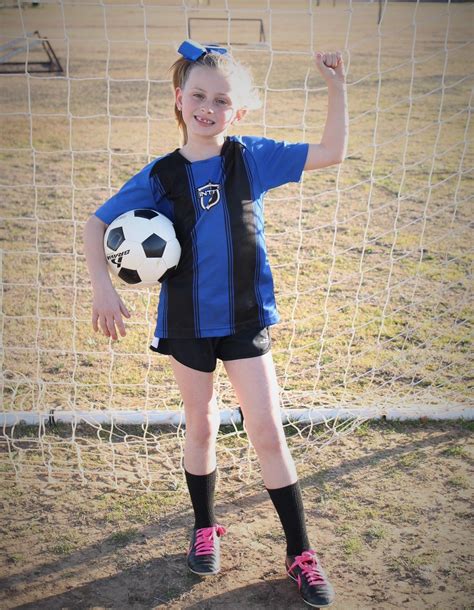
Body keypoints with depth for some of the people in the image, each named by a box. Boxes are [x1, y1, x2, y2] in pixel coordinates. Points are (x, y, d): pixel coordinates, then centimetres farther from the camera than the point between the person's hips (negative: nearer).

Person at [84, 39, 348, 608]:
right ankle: (205, 528, 38)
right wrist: (102, 286, -14)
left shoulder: (251, 157, -6)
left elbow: (331, 152, -3)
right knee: (201, 425, 16)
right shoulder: (160, 175, -7)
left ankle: (300, 551, 16)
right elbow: (96, 226, -2)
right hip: (187, 323, 1)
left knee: (267, 431, 2)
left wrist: (336, 86, -12)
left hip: (246, 319, 0)